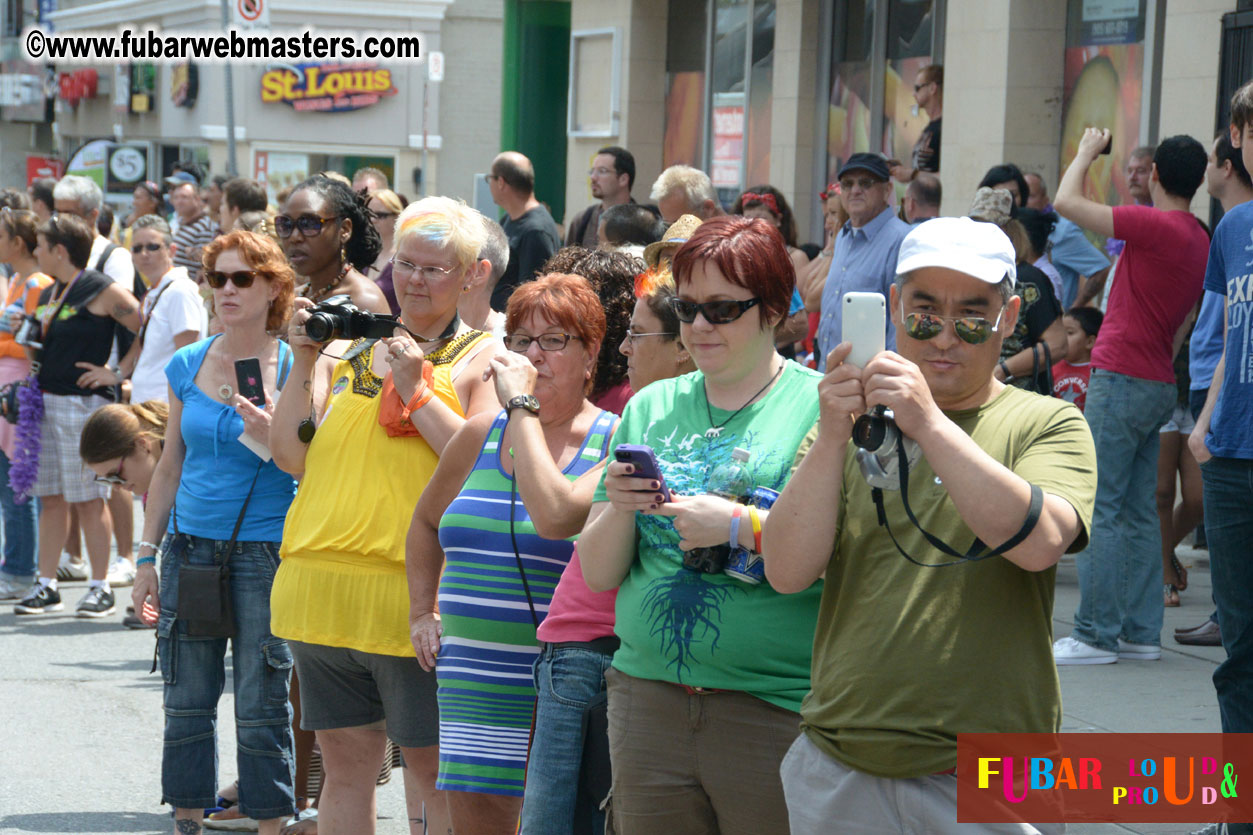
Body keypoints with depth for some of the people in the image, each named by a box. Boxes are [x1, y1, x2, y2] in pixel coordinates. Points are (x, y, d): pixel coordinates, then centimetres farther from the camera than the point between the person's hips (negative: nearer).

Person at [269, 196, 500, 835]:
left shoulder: (482, 358, 2)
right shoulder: (348, 348, 15)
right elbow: (291, 456, 11)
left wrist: (416, 391, -12)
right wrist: (304, 367, 1)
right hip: (322, 587, 5)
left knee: (431, 766, 0)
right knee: (345, 762, 11)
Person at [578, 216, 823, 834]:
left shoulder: (820, 405, -3)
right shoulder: (651, 408, 12)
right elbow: (598, 574, 11)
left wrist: (742, 526, -20)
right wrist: (618, 507, -7)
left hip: (775, 710, -4)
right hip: (648, 702, 4)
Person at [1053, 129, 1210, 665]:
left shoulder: (1155, 225, -16)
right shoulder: (1201, 241, 11)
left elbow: (1067, 202, -13)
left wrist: (1087, 151, 3)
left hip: (1121, 379, -9)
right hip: (1158, 384, 9)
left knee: (1098, 510, -6)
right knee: (1139, 513, 12)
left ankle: (1095, 635, -6)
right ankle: (1142, 632, 14)